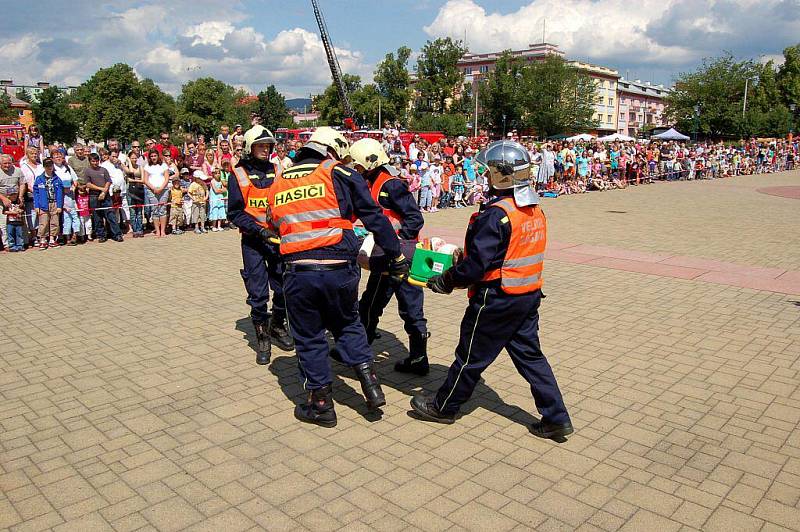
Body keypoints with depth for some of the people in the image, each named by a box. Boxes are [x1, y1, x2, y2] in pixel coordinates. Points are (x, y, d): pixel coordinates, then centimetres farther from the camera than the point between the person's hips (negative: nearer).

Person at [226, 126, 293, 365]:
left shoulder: (277, 171, 8)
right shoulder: (238, 175, -2)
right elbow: (235, 213, -6)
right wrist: (259, 229, -18)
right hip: (253, 240, -3)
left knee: (284, 286, 8)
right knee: (258, 293, -1)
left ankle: (277, 327, 33)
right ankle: (262, 339, 15)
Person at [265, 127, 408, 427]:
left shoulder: (277, 184, 16)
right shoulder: (340, 175, 3)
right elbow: (374, 218, 1)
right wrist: (396, 257, 7)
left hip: (297, 274, 2)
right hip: (339, 270, -1)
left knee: (309, 338, 16)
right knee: (348, 325, 24)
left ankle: (321, 405, 26)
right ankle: (371, 385, 19)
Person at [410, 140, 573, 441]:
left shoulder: (496, 215, -22)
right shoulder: (536, 211, 6)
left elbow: (476, 264, -24)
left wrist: (445, 281, -8)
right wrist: (465, 256, 17)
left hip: (497, 299, -8)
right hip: (530, 295, 8)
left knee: (471, 356, 8)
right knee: (529, 354, 17)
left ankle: (444, 407, 27)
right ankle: (556, 418, 20)